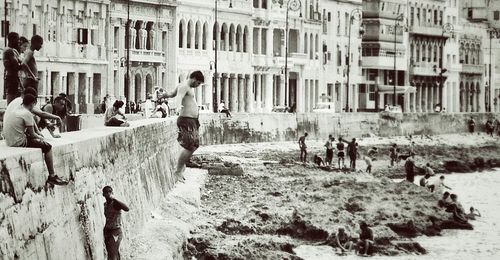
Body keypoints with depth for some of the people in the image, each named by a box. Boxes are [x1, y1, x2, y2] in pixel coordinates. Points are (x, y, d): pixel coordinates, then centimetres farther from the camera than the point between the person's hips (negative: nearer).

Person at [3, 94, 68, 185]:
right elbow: (32, 134, -11)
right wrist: (40, 137, 11)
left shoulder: (13, 110, 11)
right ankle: (52, 177, 5)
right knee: (48, 147, 3)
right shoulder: (27, 114, -15)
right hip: (19, 143, -9)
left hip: (9, 142, 9)